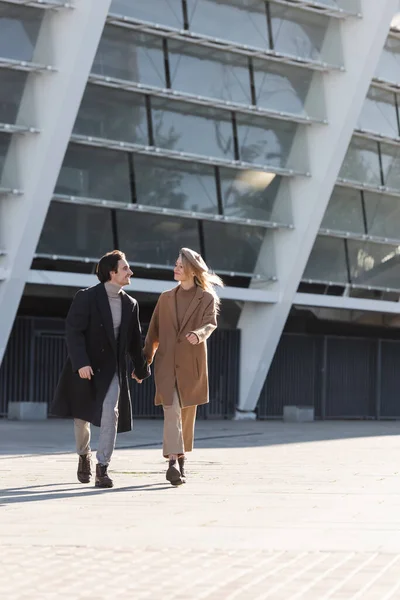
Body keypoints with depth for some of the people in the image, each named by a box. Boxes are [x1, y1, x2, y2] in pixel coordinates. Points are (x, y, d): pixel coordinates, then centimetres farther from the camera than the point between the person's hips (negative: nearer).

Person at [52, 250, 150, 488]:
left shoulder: (130, 304, 3)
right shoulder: (87, 297, -11)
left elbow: (134, 340, 15)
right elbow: (73, 331, -17)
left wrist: (141, 368, 23)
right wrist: (81, 363, -28)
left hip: (112, 369, 2)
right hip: (85, 367, -2)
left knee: (110, 413, -16)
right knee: (82, 416, 10)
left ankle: (103, 468, -13)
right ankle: (84, 455, 38)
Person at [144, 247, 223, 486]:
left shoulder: (206, 298, 2)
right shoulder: (166, 298, 12)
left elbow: (210, 323, -15)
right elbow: (154, 332, 14)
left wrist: (198, 334, -37)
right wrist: (146, 360, 11)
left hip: (192, 364, -1)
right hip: (166, 362, 1)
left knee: (188, 413, 8)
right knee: (171, 410, -14)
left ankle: (181, 462, 23)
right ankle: (173, 462, -24)